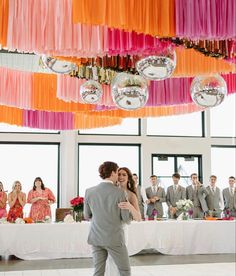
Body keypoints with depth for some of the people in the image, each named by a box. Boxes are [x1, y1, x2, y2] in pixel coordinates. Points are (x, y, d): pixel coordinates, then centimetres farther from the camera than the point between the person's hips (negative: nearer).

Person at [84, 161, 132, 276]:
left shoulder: (89, 191, -2)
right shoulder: (119, 192, -13)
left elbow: (87, 216, 9)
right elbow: (126, 219, -8)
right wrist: (128, 219, 16)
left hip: (96, 237, 4)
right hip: (114, 238, -4)